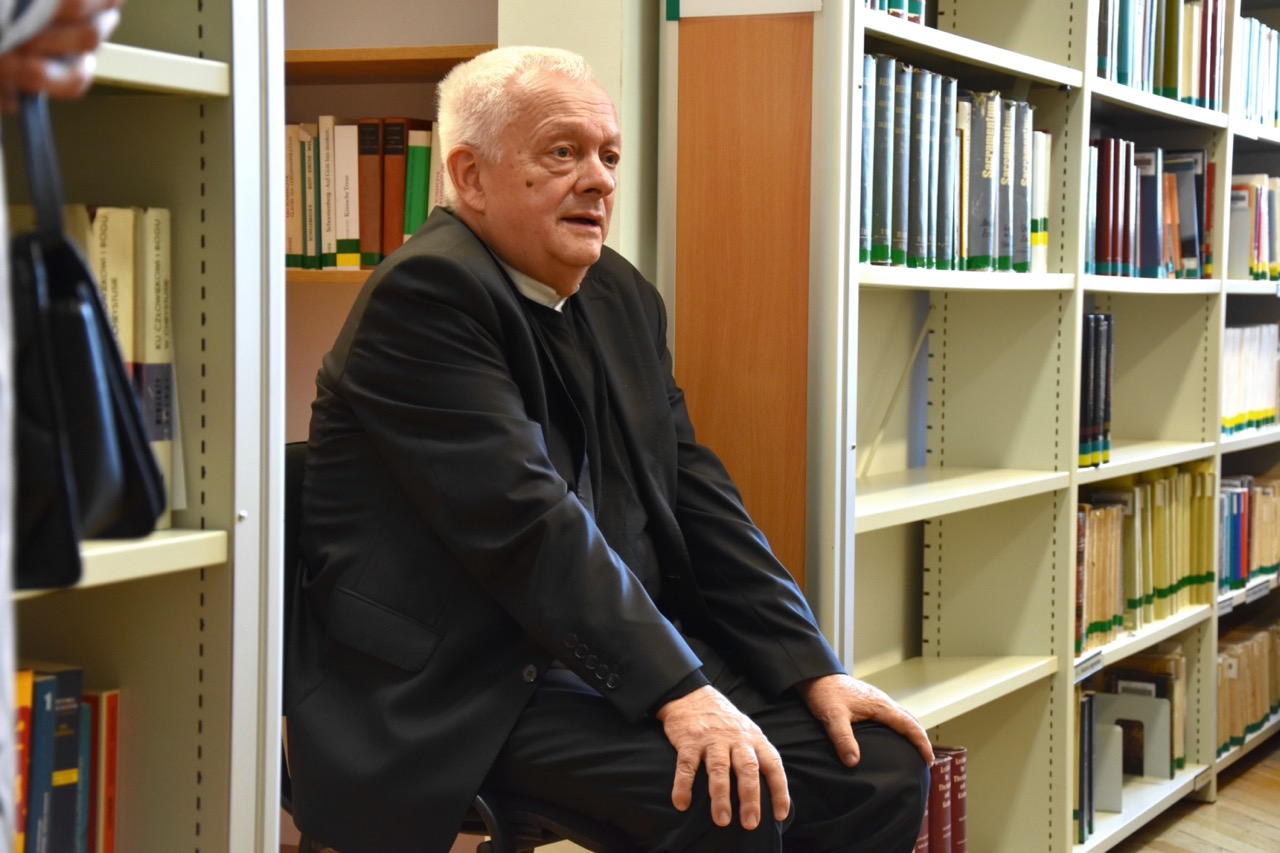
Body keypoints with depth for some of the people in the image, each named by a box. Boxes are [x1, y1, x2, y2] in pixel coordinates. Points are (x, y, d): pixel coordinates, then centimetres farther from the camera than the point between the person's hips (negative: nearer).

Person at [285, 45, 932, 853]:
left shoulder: (625, 298, 13)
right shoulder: (426, 294, -13)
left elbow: (696, 497, 12)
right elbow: (523, 520, -23)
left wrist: (814, 669, 1)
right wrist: (676, 691, -28)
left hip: (630, 652, 8)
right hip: (461, 692, -8)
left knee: (882, 770, -5)